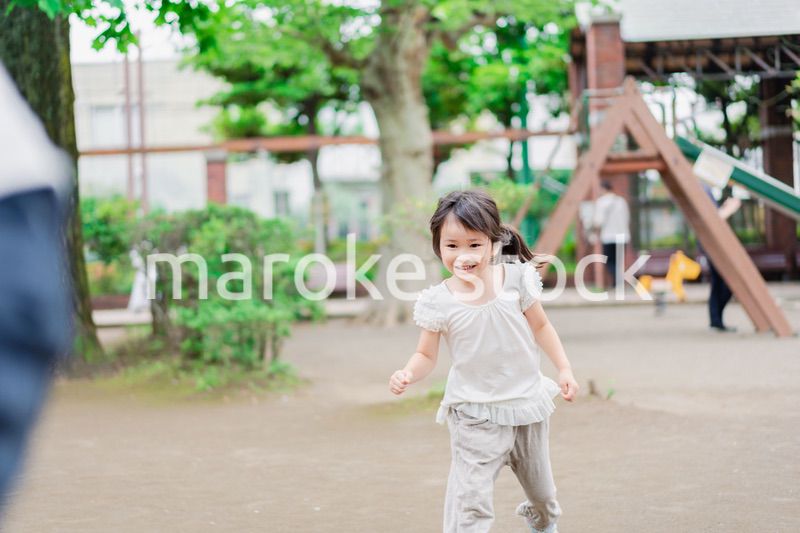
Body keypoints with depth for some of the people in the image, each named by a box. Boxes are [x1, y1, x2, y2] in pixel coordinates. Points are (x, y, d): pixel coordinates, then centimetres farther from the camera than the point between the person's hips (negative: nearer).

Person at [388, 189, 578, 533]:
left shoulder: (516, 279, -11)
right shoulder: (439, 302, -14)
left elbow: (540, 326, 4)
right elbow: (427, 355, -6)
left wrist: (564, 369, 0)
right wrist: (408, 374, -26)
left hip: (527, 404, 3)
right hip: (475, 414, -3)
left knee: (539, 485, 23)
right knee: (470, 496, -16)